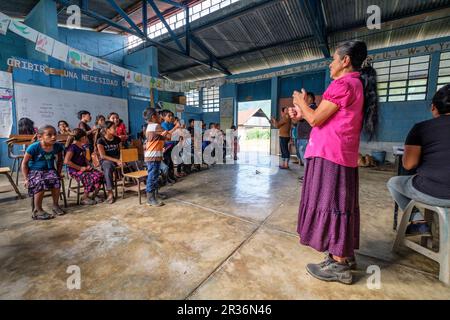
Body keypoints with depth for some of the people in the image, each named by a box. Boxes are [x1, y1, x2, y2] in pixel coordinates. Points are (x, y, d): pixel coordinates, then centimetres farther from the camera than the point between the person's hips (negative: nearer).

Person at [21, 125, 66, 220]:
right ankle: (38, 211, -13)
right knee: (41, 184, -31)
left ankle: (55, 206, -9)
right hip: (34, 171, -3)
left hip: (50, 170, 3)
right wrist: (26, 178, -8)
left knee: (56, 180, -27)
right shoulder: (34, 147, -15)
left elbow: (60, 161, 12)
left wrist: (58, 173, 3)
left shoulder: (58, 146, -4)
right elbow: (24, 163, -5)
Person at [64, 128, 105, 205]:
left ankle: (94, 195, -2)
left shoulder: (82, 147, 14)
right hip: (75, 171, -8)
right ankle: (85, 198, -12)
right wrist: (80, 168, -19)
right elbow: (66, 161, -21)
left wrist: (88, 165, 8)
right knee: (92, 177, -30)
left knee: (100, 175, -15)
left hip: (83, 168, 8)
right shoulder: (72, 147, -12)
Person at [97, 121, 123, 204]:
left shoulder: (117, 139, 7)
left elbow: (121, 151, 10)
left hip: (117, 159, 3)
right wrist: (116, 160, -20)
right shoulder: (101, 141, -4)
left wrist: (120, 160, -10)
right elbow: (103, 156, -10)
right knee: (108, 168, -37)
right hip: (105, 160, -3)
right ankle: (110, 193, -35)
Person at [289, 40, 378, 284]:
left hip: (330, 154, -10)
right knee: (340, 203, 14)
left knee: (329, 203, -4)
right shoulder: (357, 84, 21)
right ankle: (345, 256, 26)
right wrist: (302, 114, 17)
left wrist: (301, 102, 5)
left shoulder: (343, 83, -10)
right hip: (343, 154, 10)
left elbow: (316, 119, -12)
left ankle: (339, 265, 7)